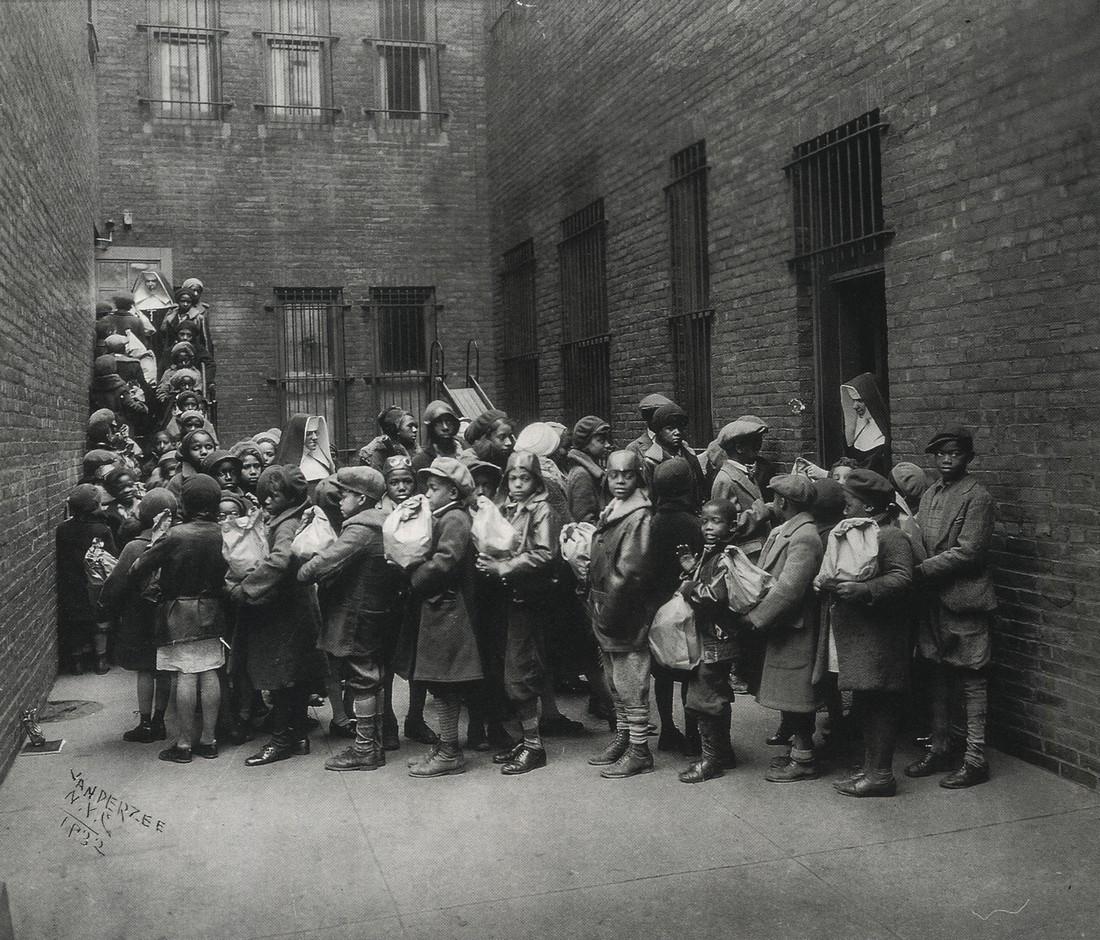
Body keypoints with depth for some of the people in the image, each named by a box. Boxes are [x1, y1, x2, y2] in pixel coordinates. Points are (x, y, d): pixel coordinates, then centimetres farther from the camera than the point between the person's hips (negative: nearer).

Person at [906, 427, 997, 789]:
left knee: (971, 679, 0)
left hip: (964, 600, -7)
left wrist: (921, 570, -18)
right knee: (940, 675, 15)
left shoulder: (977, 498, -10)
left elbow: (967, 552, -17)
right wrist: (918, 572, -4)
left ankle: (975, 760, 7)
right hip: (933, 599, 7)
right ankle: (940, 749, 26)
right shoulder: (929, 495, 12)